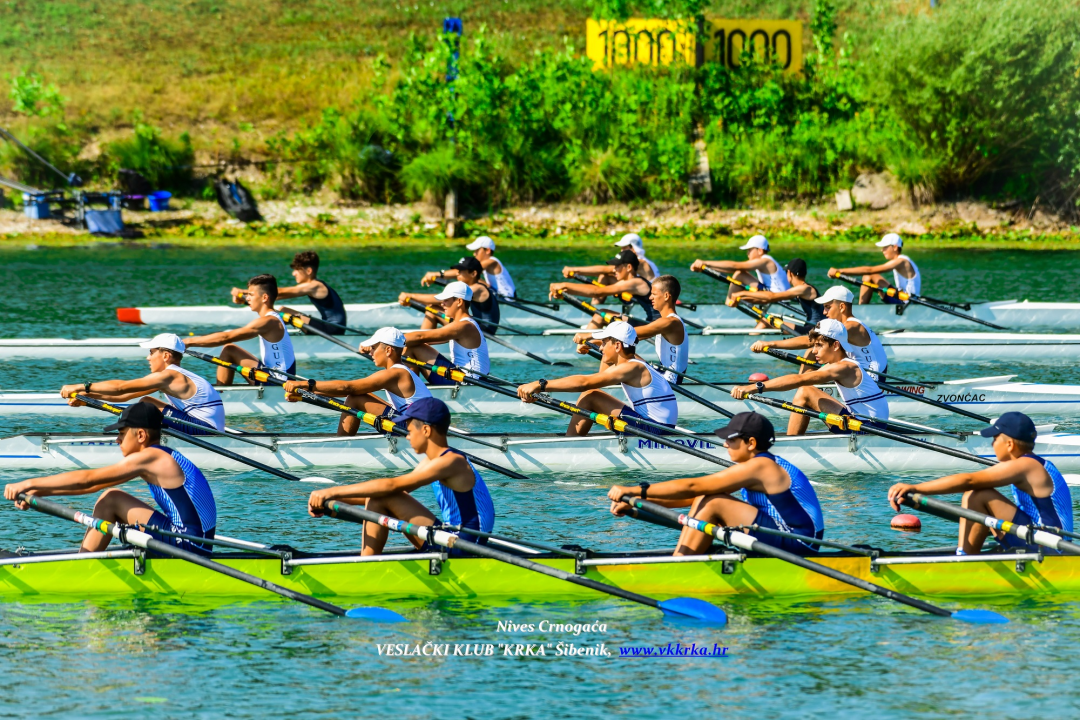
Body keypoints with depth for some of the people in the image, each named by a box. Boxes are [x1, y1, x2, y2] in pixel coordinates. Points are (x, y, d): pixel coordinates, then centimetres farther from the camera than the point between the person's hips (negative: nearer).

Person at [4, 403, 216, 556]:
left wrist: (30, 484, -8)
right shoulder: (162, 457, 16)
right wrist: (39, 492, 13)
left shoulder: (150, 458, -12)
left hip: (188, 543, -10)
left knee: (110, 500, -8)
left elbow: (86, 479, -12)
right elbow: (93, 485, 18)